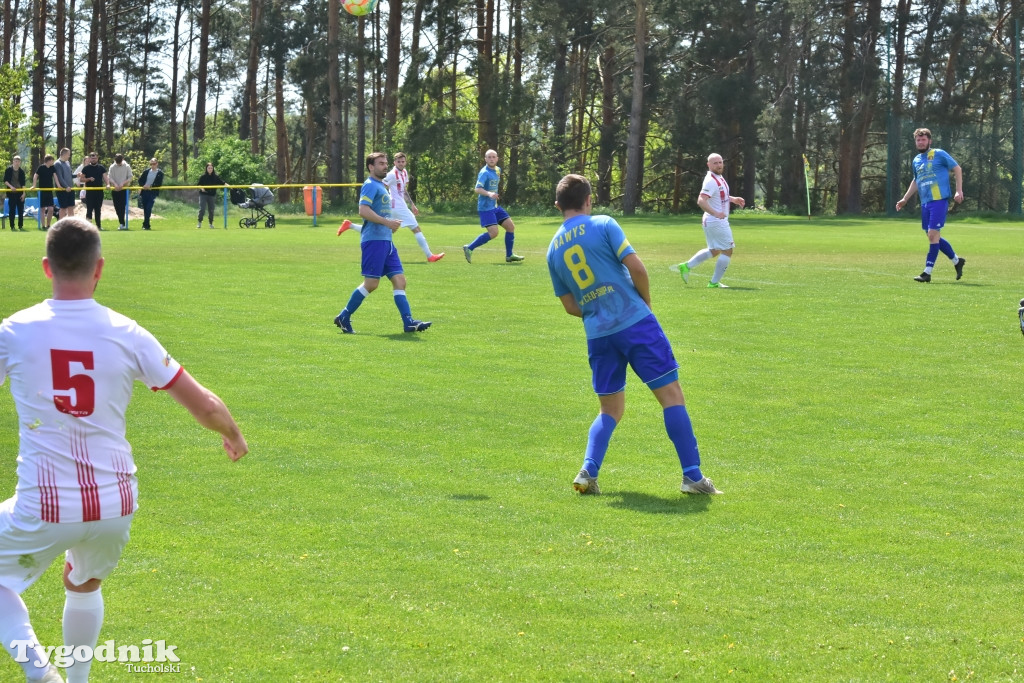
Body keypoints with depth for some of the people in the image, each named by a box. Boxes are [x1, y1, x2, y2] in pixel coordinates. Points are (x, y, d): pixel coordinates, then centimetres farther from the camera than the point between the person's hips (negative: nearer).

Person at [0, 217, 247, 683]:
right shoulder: (126, 335, -5)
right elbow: (204, 406, 0)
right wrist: (233, 435, 22)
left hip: (42, 508, -3)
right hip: (116, 504, 3)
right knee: (84, 586, 32)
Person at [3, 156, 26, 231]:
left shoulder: (21, 171, 4)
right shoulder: (8, 170, -2)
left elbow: (23, 183, 5)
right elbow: (5, 181, -1)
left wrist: (23, 193, -2)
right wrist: (11, 186, -16)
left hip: (20, 192, 2)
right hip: (11, 193, -2)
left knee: (21, 209, 1)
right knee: (12, 209, -1)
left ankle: (21, 226, 8)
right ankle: (12, 226, 4)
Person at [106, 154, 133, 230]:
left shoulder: (127, 167, -1)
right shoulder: (112, 167, 2)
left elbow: (130, 177, -3)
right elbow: (110, 177, -3)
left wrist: (123, 183, -15)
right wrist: (115, 184, -20)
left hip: (124, 189, -2)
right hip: (115, 190, 2)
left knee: (122, 206, -11)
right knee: (117, 207, 3)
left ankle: (121, 223, -11)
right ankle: (122, 223, 12)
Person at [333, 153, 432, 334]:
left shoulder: (381, 186, 21)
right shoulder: (370, 185, -8)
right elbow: (363, 210, -22)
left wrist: (391, 224, 14)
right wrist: (387, 222, -23)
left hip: (386, 241, 9)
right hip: (374, 239, -9)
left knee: (399, 280, 1)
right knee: (371, 283, -8)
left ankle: (408, 322, -3)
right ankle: (344, 317, 4)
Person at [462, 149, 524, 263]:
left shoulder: (497, 170, 10)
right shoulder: (484, 173, -16)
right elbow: (477, 189, -27)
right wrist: (489, 194, -42)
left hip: (494, 206, 9)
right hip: (486, 207, -9)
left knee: (510, 226, 7)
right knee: (493, 232, -18)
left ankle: (509, 256, 15)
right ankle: (469, 248, -8)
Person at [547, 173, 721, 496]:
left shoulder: (553, 249, 11)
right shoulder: (603, 225, -3)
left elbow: (570, 306, 14)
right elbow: (636, 267, -9)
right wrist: (646, 302, 7)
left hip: (597, 334, 5)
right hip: (635, 322, -5)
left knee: (610, 408, 17)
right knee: (671, 395, 2)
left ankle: (588, 472, -3)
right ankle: (693, 476, -2)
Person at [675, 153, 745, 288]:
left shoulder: (719, 178, 11)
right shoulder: (711, 181, -21)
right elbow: (701, 201, -32)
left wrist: (733, 199, 18)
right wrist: (715, 213, -43)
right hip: (716, 222, -10)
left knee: (714, 251, 21)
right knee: (727, 250, -3)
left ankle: (687, 266, 22)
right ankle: (714, 282, 3)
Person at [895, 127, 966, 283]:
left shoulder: (939, 154, -3)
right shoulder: (916, 160, 16)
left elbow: (957, 169, 0)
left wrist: (959, 191, -8)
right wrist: (905, 199, 24)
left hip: (939, 200, -7)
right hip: (925, 203, 7)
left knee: (933, 234, -12)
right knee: (933, 236, 9)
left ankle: (927, 272, -11)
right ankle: (957, 261, 27)